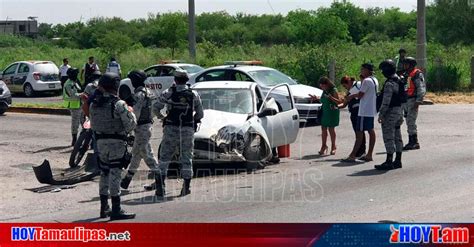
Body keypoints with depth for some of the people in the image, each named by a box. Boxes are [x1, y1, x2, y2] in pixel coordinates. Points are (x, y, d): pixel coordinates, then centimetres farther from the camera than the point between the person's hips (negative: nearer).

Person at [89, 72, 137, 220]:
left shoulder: (94, 104, 5)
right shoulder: (119, 104, -16)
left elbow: (93, 125, 11)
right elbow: (131, 124, -12)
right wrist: (130, 112, 5)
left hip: (101, 142, 6)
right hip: (117, 143, -6)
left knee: (104, 174, 15)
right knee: (115, 175, -4)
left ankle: (104, 208, 22)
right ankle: (116, 210, -2)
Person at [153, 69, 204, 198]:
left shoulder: (168, 93, -5)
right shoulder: (194, 94, 1)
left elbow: (155, 107, -4)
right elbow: (200, 114, 6)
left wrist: (160, 116, 16)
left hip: (171, 129, -1)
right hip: (188, 130, 1)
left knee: (164, 157, 7)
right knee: (186, 158, 10)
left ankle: (160, 186, 0)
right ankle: (186, 186, 11)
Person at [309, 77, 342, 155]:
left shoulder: (333, 90, -11)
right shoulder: (324, 91, 10)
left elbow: (339, 101, -14)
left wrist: (331, 97, -26)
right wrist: (316, 98, 13)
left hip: (332, 112, -7)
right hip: (324, 112, 7)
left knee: (331, 129, 1)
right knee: (323, 129, 7)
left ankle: (333, 146, 14)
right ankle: (324, 146, 18)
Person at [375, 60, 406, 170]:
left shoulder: (389, 84, -19)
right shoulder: (399, 81, 12)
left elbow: (386, 101, -23)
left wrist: (381, 114, -18)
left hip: (390, 113, -10)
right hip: (399, 110, 10)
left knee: (389, 138, -7)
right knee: (397, 137, 12)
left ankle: (389, 162, -6)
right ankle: (398, 160, 17)